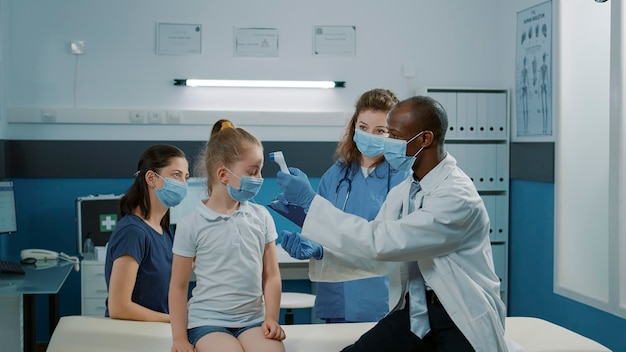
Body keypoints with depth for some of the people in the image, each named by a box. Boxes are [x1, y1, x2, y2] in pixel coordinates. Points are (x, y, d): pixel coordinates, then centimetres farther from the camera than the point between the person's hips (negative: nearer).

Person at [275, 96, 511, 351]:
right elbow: (377, 258, 8)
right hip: (414, 311, 6)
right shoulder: (401, 193, 5)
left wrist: (310, 202, -23)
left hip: (464, 318, -6)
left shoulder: (458, 196, -20)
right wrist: (317, 252, -8)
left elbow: (382, 243, -26)